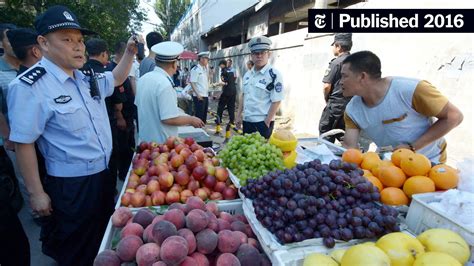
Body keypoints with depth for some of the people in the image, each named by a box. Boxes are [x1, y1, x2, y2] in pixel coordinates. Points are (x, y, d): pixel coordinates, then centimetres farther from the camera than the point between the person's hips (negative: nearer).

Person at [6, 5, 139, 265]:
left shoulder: (86, 78, 3)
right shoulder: (29, 87, -18)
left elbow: (116, 78, 22)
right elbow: (23, 143, -16)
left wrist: (130, 52, 6)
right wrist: (36, 193, -13)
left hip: (103, 175, 7)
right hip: (70, 186, -7)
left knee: (104, 241, 25)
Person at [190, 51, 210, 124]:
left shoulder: (205, 69, 14)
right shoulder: (195, 69, -11)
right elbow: (192, 83, -16)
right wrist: (197, 95, -19)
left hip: (205, 96, 8)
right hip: (199, 97, -8)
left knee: (204, 115, 14)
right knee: (199, 115, -3)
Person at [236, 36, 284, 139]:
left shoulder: (274, 75, -14)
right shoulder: (247, 74, 9)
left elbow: (276, 102, -16)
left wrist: (266, 122, -16)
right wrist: (239, 115, 12)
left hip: (262, 123, -7)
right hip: (247, 121, 7)